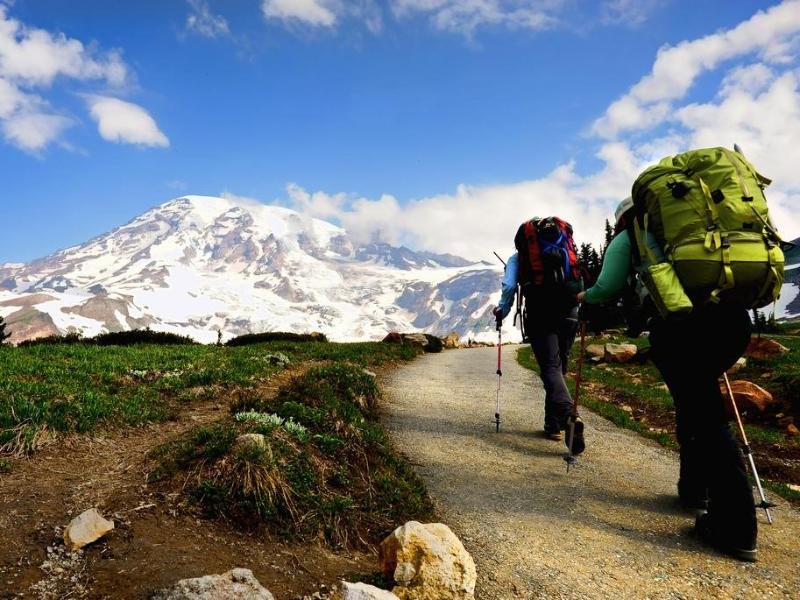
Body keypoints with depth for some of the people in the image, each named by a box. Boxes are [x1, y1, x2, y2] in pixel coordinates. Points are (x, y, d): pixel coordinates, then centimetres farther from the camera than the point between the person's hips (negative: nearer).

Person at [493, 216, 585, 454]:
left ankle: (568, 417, -32)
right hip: (569, 312, 4)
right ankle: (553, 424, 20)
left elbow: (509, 286, 0)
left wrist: (502, 310, 14)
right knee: (559, 366, 16)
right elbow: (580, 282, 18)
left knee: (550, 368, -7)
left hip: (539, 312, -3)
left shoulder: (518, 256, 14)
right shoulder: (566, 247, 24)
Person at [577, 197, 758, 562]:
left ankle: (735, 529, -2)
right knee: (694, 398, 24)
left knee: (706, 418, -2)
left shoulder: (628, 237, 18)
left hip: (679, 319, -5)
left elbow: (608, 288, 8)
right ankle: (695, 488, 31)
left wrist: (586, 297, 28)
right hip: (733, 316, 6)